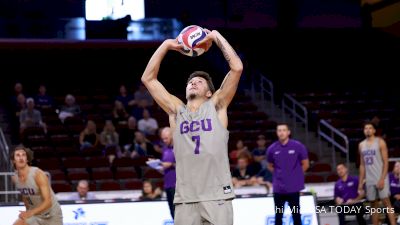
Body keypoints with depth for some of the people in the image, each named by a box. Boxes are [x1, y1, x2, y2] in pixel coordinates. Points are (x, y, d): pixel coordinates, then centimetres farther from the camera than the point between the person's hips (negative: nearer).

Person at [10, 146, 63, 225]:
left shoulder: (38, 174, -26)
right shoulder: (15, 178, -7)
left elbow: (48, 202, -32)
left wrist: (31, 212, -44)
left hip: (51, 216, -5)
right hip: (34, 213, 5)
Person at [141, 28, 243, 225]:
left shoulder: (216, 106, 10)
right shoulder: (176, 111, 15)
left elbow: (237, 68, 1)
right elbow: (148, 78, 13)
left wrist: (216, 37, 4)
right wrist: (167, 45, 10)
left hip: (217, 197, -2)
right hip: (185, 199, 2)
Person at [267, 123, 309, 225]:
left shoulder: (298, 146, -7)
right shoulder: (272, 149, 0)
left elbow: (305, 164, 3)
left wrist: (295, 174, 6)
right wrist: (280, 175, 7)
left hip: (293, 187, -2)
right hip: (278, 188, 2)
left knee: (296, 214, 5)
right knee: (278, 215, 7)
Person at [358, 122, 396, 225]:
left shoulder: (380, 142, -4)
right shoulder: (361, 145, 12)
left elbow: (386, 162, -9)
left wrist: (382, 179, -18)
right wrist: (360, 182, 11)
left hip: (380, 178, -5)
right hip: (369, 180, 5)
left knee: (386, 202, -10)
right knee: (374, 205, 7)